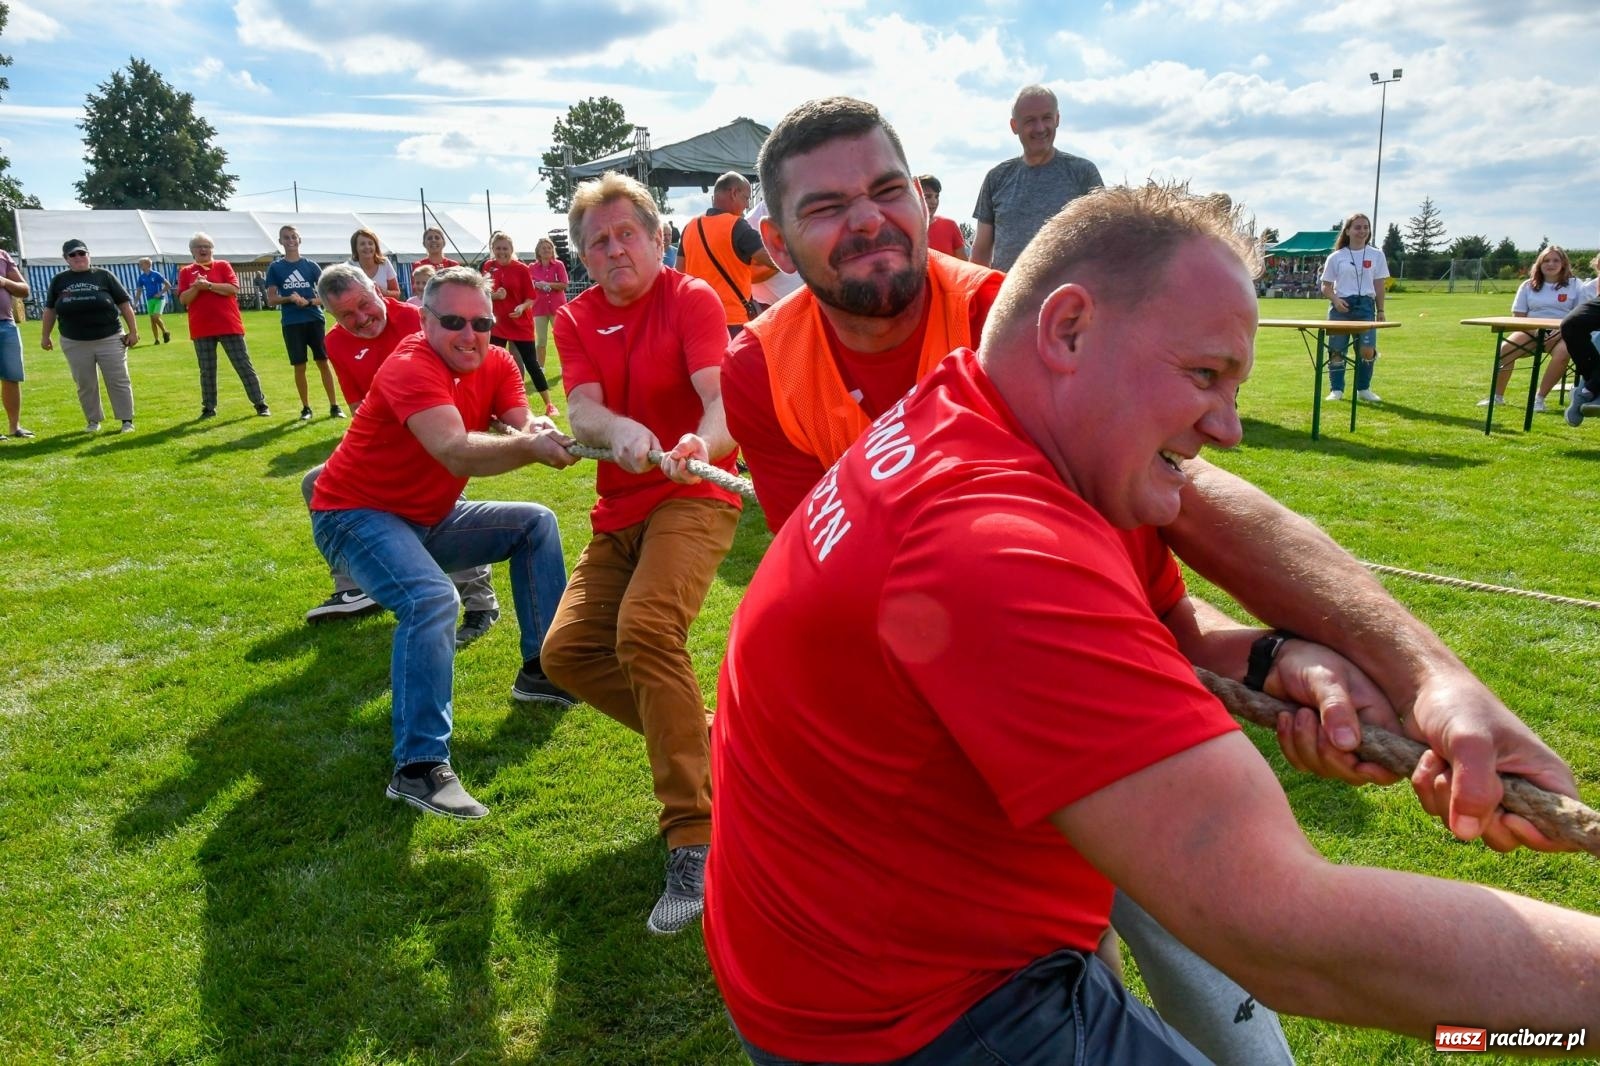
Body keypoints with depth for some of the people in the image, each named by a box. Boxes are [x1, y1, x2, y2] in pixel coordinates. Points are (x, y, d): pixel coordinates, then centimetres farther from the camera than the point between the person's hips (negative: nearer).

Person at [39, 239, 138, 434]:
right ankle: (93, 420, 18)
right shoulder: (59, 281, 8)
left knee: (119, 381, -1)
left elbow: (124, 304, 1)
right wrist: (45, 336, 15)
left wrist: (133, 331, -3)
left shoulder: (104, 276, 1)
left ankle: (127, 419, 6)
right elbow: (50, 310, 16)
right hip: (74, 343, 3)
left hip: (110, 339, -3)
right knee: (85, 385, 7)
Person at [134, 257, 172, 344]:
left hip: (159, 299, -5)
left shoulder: (156, 275, -8)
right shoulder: (141, 277, 6)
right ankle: (156, 340, 9)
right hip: (149, 300, 5)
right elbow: (139, 290, 13)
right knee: (152, 320, 4)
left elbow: (168, 285, -7)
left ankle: (165, 332, 4)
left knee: (156, 317, -19)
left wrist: (160, 293, -13)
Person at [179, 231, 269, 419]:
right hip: (202, 329, 1)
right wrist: (197, 287, -16)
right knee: (207, 371, 5)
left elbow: (233, 288, -8)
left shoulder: (223, 265, 6)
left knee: (244, 366, 0)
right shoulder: (186, 272, 9)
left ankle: (260, 404, 5)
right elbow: (183, 299, 0)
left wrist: (209, 285, -15)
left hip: (229, 325, -1)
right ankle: (208, 408, 13)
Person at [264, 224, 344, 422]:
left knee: (323, 363, 0)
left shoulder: (311, 266, 6)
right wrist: (289, 298, -16)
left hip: (314, 320, 0)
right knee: (299, 366, 2)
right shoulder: (275, 268, 4)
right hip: (291, 324, 0)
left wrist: (309, 302, -14)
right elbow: (271, 300, 3)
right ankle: (306, 407, 13)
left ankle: (334, 406, 6)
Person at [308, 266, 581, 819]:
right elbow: (457, 454, -42)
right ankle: (418, 768, -28)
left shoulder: (496, 365, -3)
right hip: (355, 516, -8)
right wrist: (529, 447, -58)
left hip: (429, 518, 8)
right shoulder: (410, 368, -26)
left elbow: (525, 428, -18)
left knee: (536, 523, 7)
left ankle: (541, 668, 14)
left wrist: (542, 431, -42)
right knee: (432, 599, -32)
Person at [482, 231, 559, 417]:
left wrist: (522, 307, -26)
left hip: (521, 324, -3)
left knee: (531, 364, -2)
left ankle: (549, 405, 4)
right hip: (497, 324, 3)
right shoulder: (488, 267, 2)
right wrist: (495, 295, -12)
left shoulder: (521, 269, -6)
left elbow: (530, 298, -6)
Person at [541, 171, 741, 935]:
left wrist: (702, 445, -46)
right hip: (619, 510, 7)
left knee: (645, 628, -30)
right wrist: (619, 430, -35)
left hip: (693, 499, -7)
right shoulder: (576, 321, 8)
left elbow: (719, 399, -22)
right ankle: (698, 737, 15)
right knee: (567, 650, -4)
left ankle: (694, 843, -27)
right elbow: (583, 412, -10)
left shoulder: (692, 299, -6)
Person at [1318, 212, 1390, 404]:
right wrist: (1335, 300, -12)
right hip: (1341, 306, -1)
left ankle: (1364, 389, 10)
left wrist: (1380, 311, 8)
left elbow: (1379, 285, 11)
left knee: (1367, 350, -7)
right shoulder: (1336, 257, 5)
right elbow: (1326, 286, 6)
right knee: (1337, 350, 0)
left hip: (1366, 305, 1)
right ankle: (1336, 390, 11)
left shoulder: (1376, 255, 10)